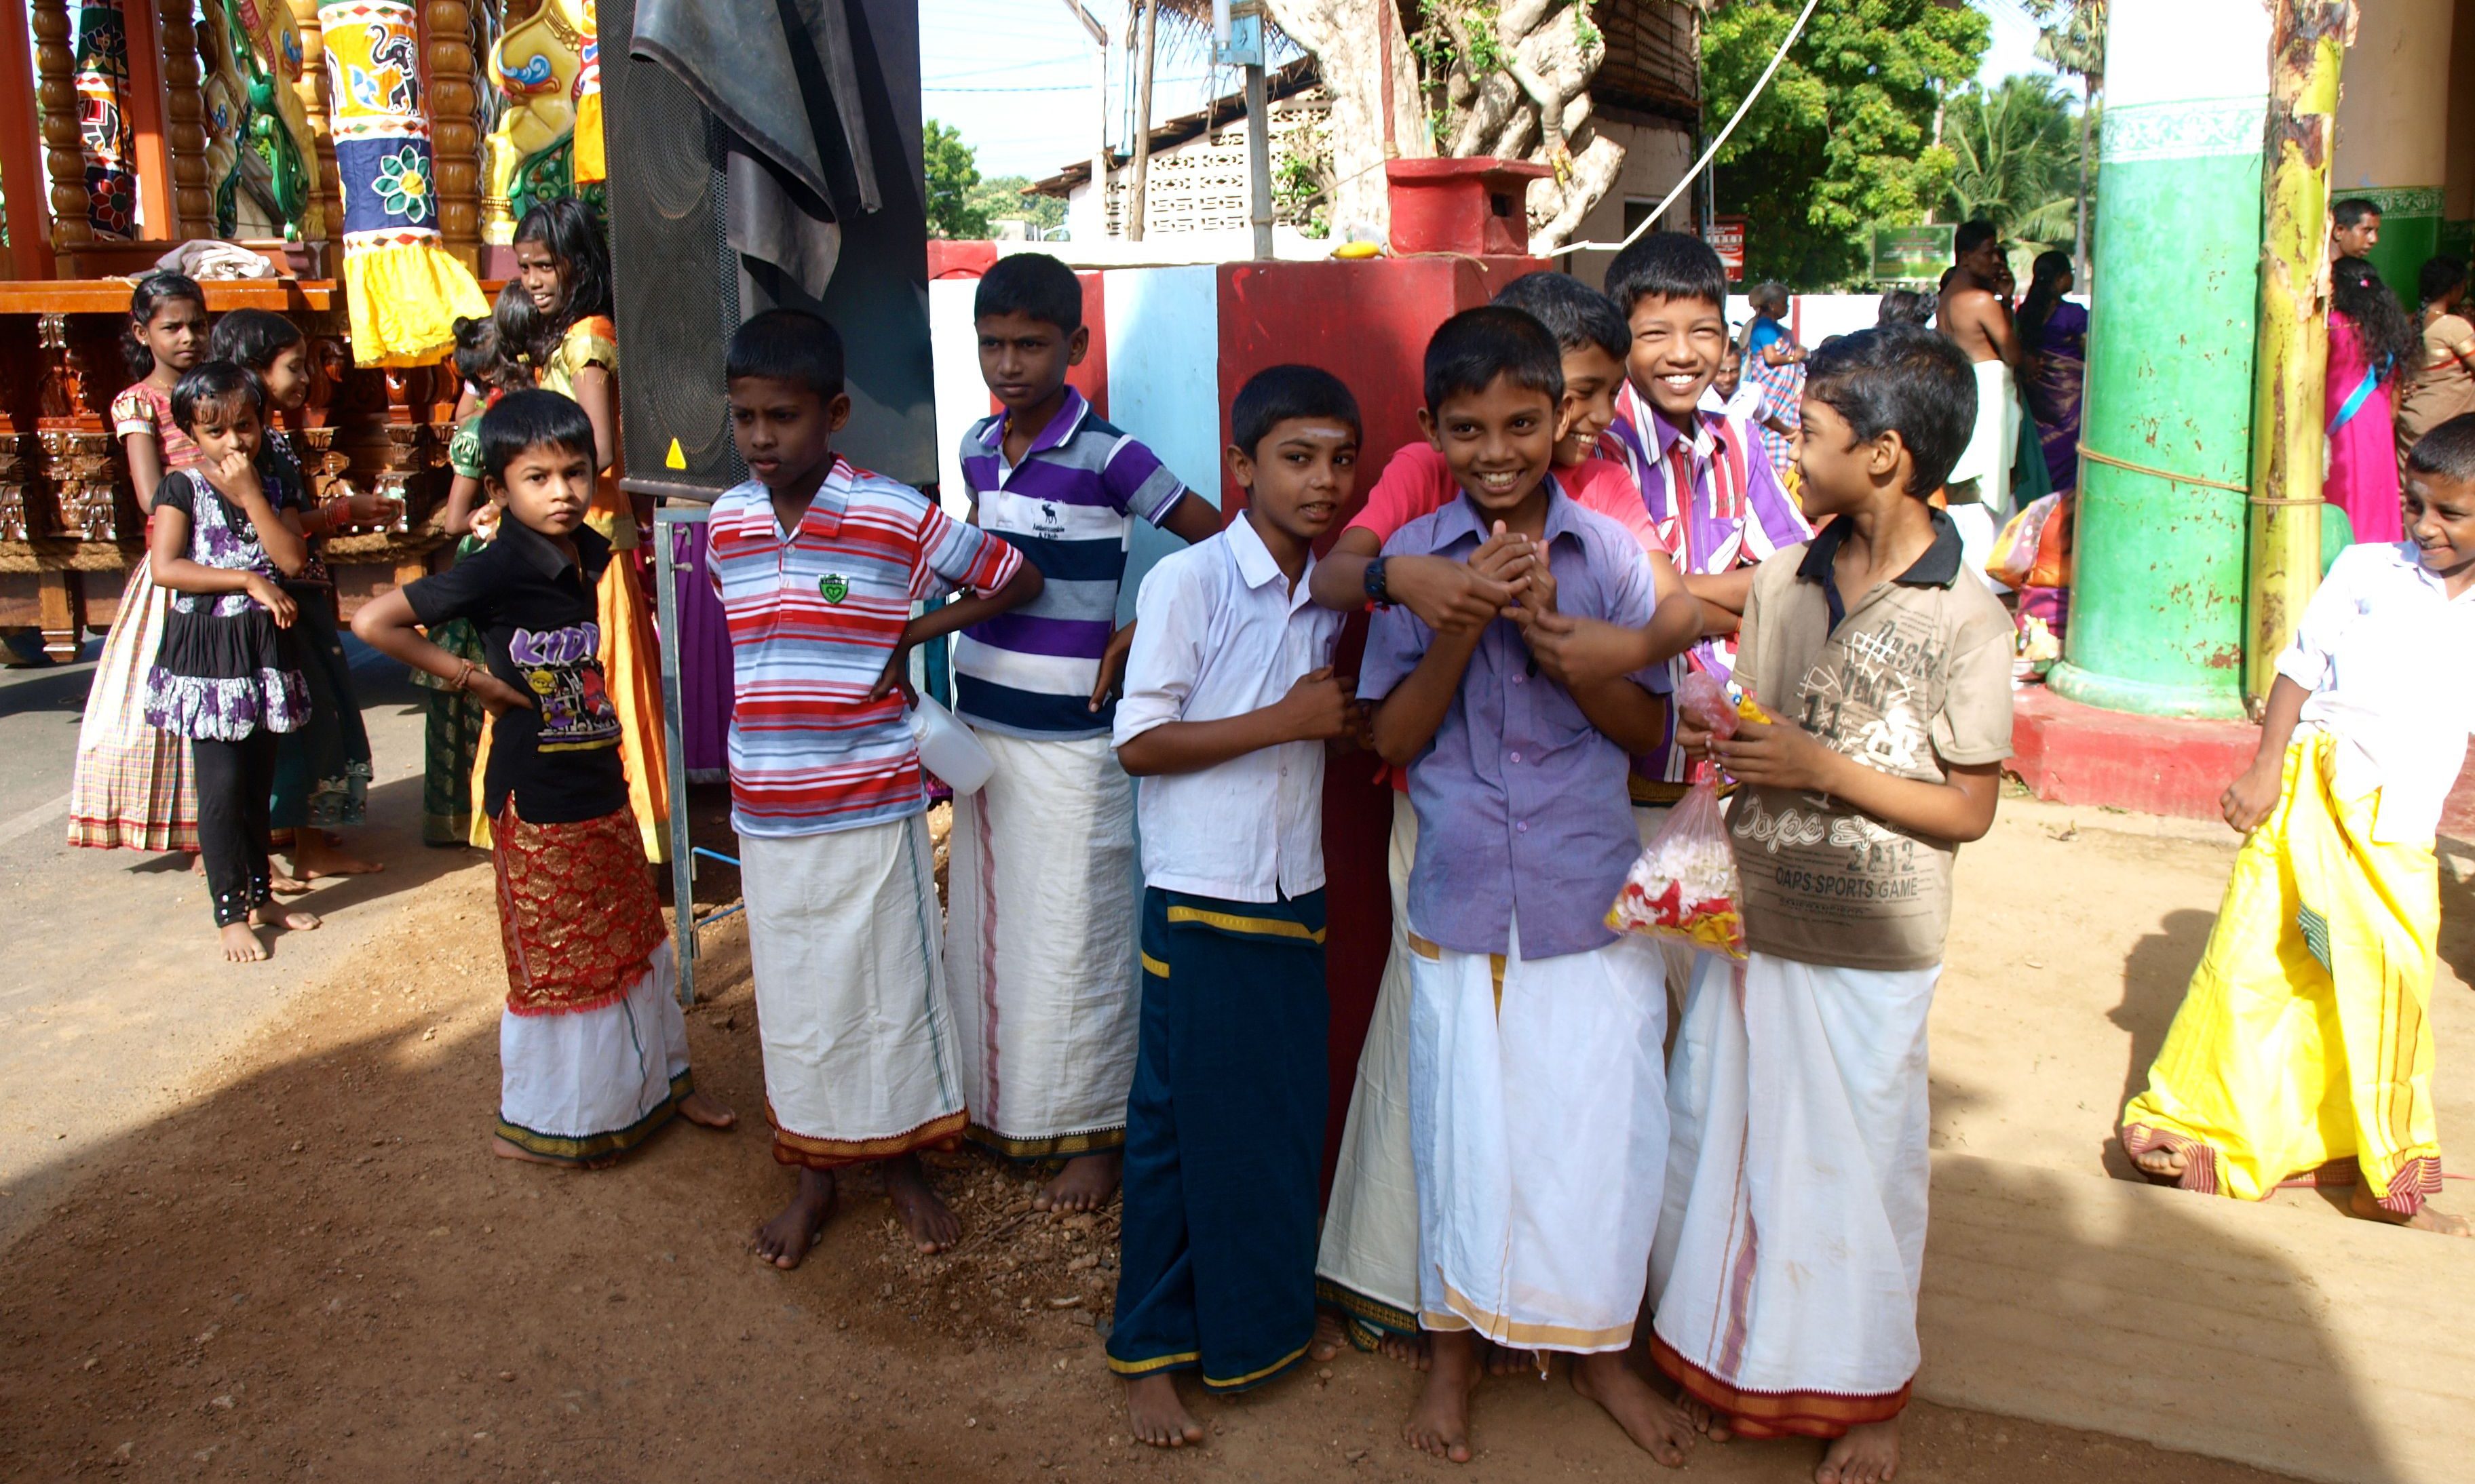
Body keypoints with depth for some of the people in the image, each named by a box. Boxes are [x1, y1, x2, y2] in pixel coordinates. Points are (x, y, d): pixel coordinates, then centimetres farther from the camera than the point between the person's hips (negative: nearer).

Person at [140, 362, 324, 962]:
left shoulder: (272, 488, 9)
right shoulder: (182, 488, -3)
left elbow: (291, 558, -7)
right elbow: (165, 568, -14)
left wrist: (250, 495, -12)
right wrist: (249, 579, -14)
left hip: (266, 647, 4)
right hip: (206, 649, -4)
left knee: (259, 782, 11)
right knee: (222, 784, -7)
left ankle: (260, 895, 24)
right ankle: (229, 914, 2)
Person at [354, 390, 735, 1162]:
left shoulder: (596, 555, 1)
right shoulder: (498, 569, -18)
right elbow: (372, 622, -20)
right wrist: (469, 675, -16)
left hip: (604, 791, 7)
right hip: (538, 804, -7)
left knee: (636, 940, 18)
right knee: (555, 962, 6)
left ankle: (661, 1083, 36)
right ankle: (533, 1124, 23)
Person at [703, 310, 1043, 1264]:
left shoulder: (896, 517, -12)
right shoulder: (726, 524, 3)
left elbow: (1015, 580, -3)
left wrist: (906, 637, -7)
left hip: (872, 811, -4)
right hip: (768, 818, 4)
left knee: (890, 987, 10)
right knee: (792, 999, 14)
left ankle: (903, 1165, 30)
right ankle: (815, 1171, 32)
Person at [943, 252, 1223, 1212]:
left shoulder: (1107, 457, -14)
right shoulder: (978, 447, 6)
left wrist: (1142, 634, -14)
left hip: (1069, 739, -6)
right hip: (979, 726, 7)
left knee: (1073, 938, 2)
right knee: (984, 925, 16)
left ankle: (1096, 1137, 18)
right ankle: (1000, 1105, 33)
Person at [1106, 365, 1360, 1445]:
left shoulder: (1328, 595, 6)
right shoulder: (1188, 581, -13)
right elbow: (1139, 743, -15)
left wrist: (1341, 712, -3)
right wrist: (1285, 721, -19)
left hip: (1296, 899, 6)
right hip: (1200, 904, -6)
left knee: (1285, 1121, 14)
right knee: (1183, 1127, 5)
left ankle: (1261, 1323, 34)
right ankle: (1150, 1351, 23)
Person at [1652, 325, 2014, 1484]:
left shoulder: (1966, 620, -13)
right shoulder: (1783, 583, 3)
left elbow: (1968, 811, -11)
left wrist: (1819, 768, -18)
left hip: (1868, 951, -5)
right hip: (1751, 922, 5)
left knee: (1857, 1166, 9)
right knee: (1724, 1144, 14)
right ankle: (1732, 1362, 35)